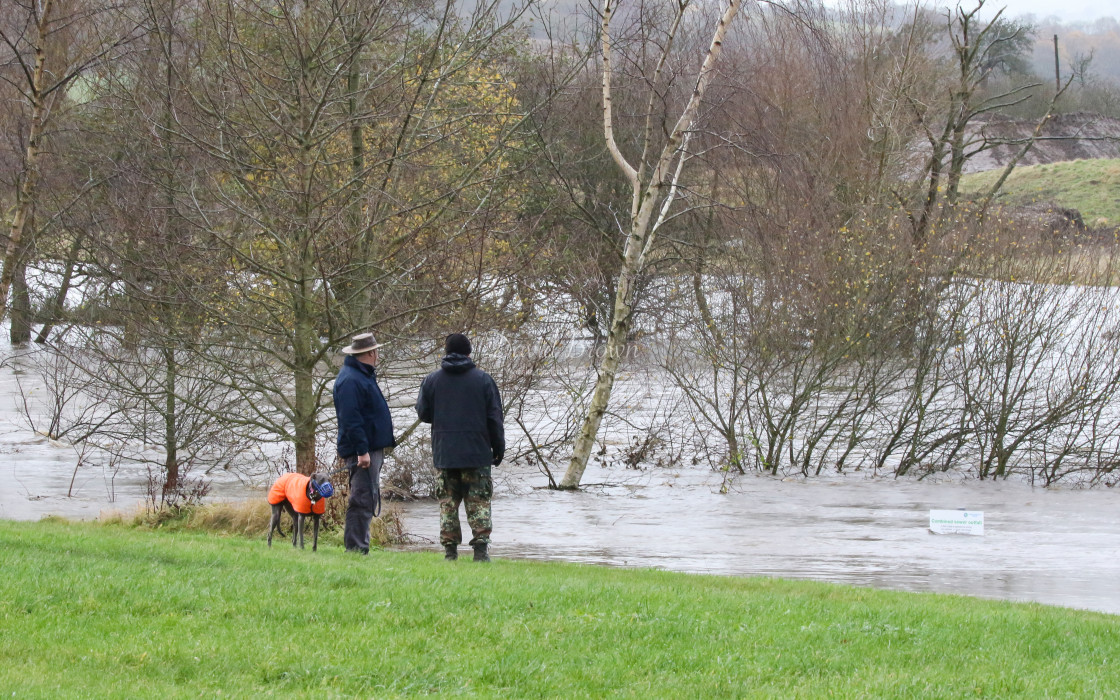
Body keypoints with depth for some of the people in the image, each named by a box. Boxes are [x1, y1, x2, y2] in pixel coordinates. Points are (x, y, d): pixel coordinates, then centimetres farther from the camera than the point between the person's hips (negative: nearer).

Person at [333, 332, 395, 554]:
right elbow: (350, 419, -22)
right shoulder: (350, 380, -15)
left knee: (368, 501, 12)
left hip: (372, 449, 11)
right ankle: (356, 549, -11)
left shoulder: (363, 376, 19)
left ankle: (358, 551, 15)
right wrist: (362, 450, -25)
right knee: (362, 501, -11)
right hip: (363, 451, -11)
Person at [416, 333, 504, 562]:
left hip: (444, 454, 1)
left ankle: (450, 549, 2)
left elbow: (424, 414, 8)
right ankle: (481, 547, -7)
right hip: (477, 454, -1)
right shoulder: (483, 380, 0)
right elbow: (495, 419, 1)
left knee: (448, 502, 6)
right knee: (479, 502, 1)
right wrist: (499, 449, 9)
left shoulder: (432, 380, 2)